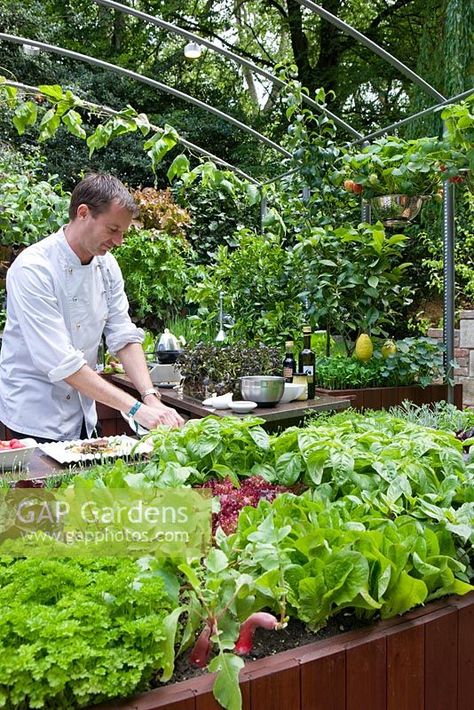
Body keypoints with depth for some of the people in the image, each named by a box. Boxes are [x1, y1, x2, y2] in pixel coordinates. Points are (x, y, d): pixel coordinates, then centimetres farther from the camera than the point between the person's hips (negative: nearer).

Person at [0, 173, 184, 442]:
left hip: (84, 415, 6)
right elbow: (60, 361, -28)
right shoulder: (32, 268, -22)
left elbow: (124, 336, -3)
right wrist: (137, 409, -30)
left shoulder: (107, 265, 0)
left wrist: (151, 398, -18)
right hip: (35, 420, -6)